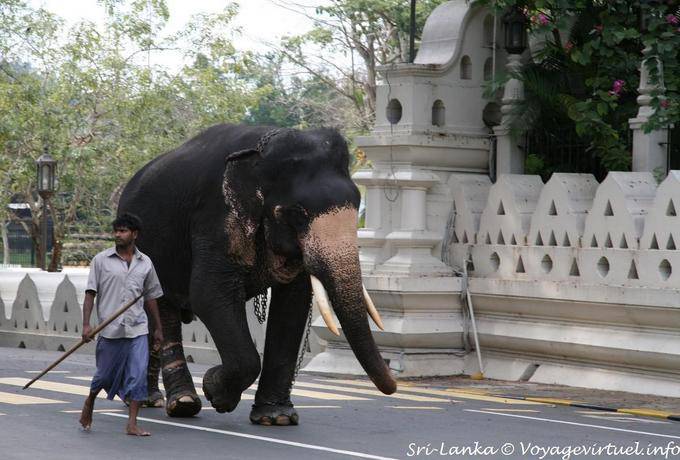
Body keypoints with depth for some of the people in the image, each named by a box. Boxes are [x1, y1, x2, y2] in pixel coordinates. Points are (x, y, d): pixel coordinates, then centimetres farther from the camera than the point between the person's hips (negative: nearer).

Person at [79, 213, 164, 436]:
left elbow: (150, 297, 16)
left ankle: (132, 424, -4)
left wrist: (158, 328, 18)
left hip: (137, 329, 2)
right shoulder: (101, 260, 1)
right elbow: (90, 293, -1)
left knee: (139, 374, -8)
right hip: (110, 329, -2)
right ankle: (89, 403, 37)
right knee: (105, 374, 8)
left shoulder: (145, 263, 8)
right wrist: (86, 324, -11)